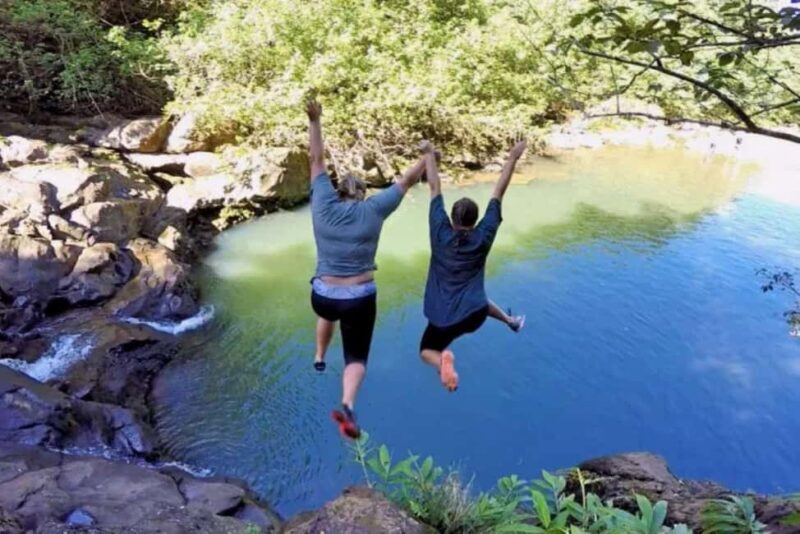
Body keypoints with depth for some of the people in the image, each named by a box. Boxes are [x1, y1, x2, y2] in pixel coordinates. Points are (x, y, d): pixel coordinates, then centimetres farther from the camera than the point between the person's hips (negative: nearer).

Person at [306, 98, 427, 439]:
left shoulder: (324, 205, -4)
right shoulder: (373, 210, -7)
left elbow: (316, 160, 4)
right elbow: (407, 181, 2)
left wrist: (315, 121, 6)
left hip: (323, 295, 3)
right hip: (360, 300, -2)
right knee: (356, 358, 9)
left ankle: (319, 357, 46)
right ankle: (347, 405, -17)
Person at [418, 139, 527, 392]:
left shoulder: (440, 234, -11)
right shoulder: (482, 238, -10)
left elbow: (435, 188, -6)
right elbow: (498, 193, -6)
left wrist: (430, 154, 2)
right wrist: (512, 159, -1)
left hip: (442, 319, -2)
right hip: (474, 314, 3)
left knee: (427, 351, 17)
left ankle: (443, 360, -16)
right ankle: (511, 320, 47)